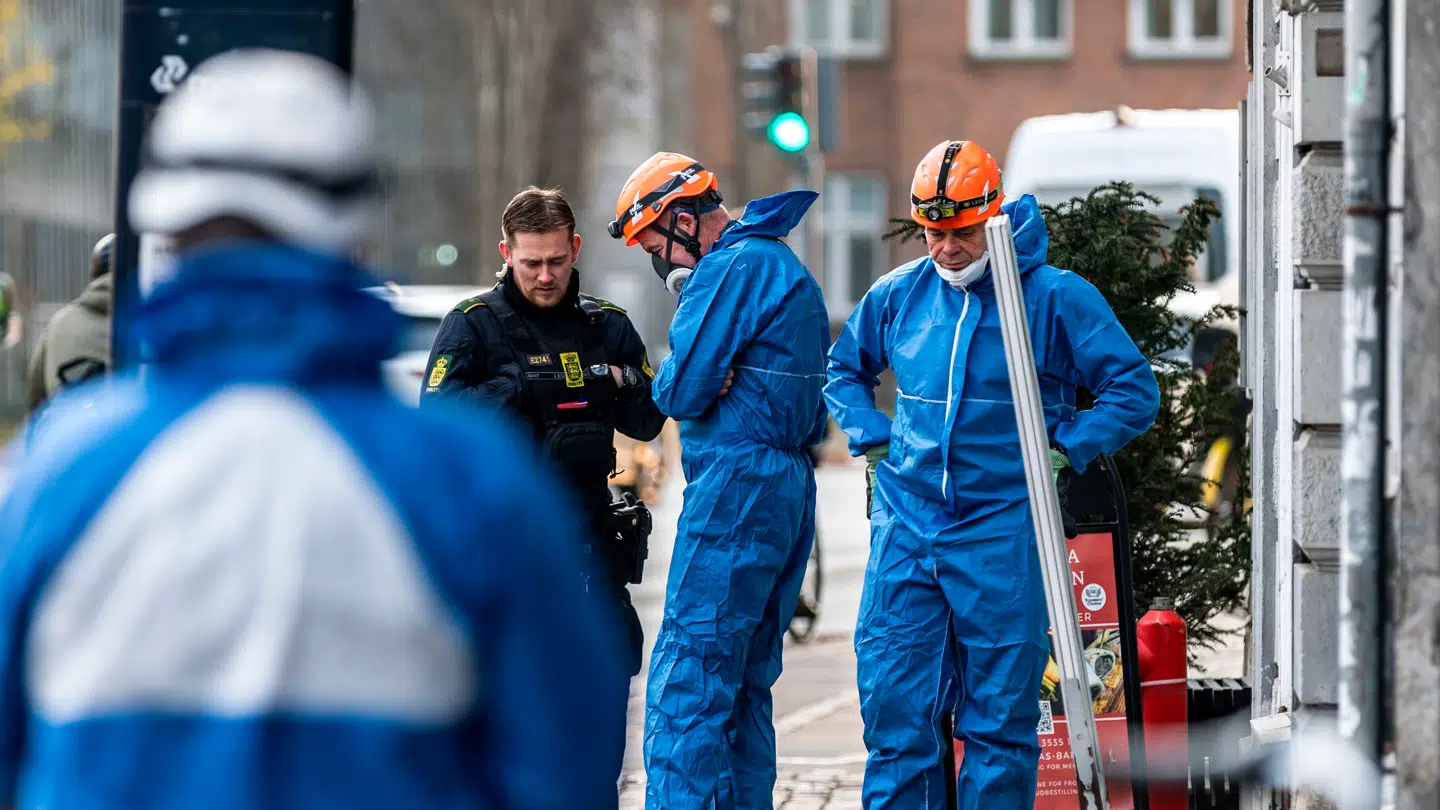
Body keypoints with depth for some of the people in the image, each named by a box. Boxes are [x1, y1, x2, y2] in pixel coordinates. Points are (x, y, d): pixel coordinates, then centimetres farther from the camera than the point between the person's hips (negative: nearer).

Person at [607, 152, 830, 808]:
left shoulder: (733, 268, -10)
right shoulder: (786, 269, 21)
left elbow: (679, 391, -14)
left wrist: (666, 383, 7)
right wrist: (717, 384, 5)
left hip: (736, 483, -10)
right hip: (790, 485, 10)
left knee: (686, 684, -11)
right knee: (745, 687, 12)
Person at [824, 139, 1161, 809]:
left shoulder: (1053, 296, -4)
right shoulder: (898, 294, 8)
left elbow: (1134, 391, 1)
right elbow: (843, 369, 26)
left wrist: (1066, 450, -9)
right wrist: (872, 436, 10)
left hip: (1001, 533, -3)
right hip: (905, 526, 3)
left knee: (1000, 720, 2)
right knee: (894, 707, 1)